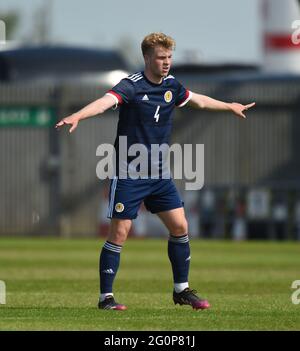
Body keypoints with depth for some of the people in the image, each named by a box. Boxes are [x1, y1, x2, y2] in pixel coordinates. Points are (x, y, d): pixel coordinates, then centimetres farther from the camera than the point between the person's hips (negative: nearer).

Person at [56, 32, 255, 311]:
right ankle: (105, 297, 3)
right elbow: (105, 101, -36)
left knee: (179, 227, 5)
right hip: (128, 173, -7)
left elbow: (198, 100, 26)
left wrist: (229, 107, 41)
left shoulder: (171, 86, 5)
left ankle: (181, 290, 19)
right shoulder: (132, 85, -17)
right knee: (119, 233, -6)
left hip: (159, 173, 7)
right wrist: (77, 116, -55)